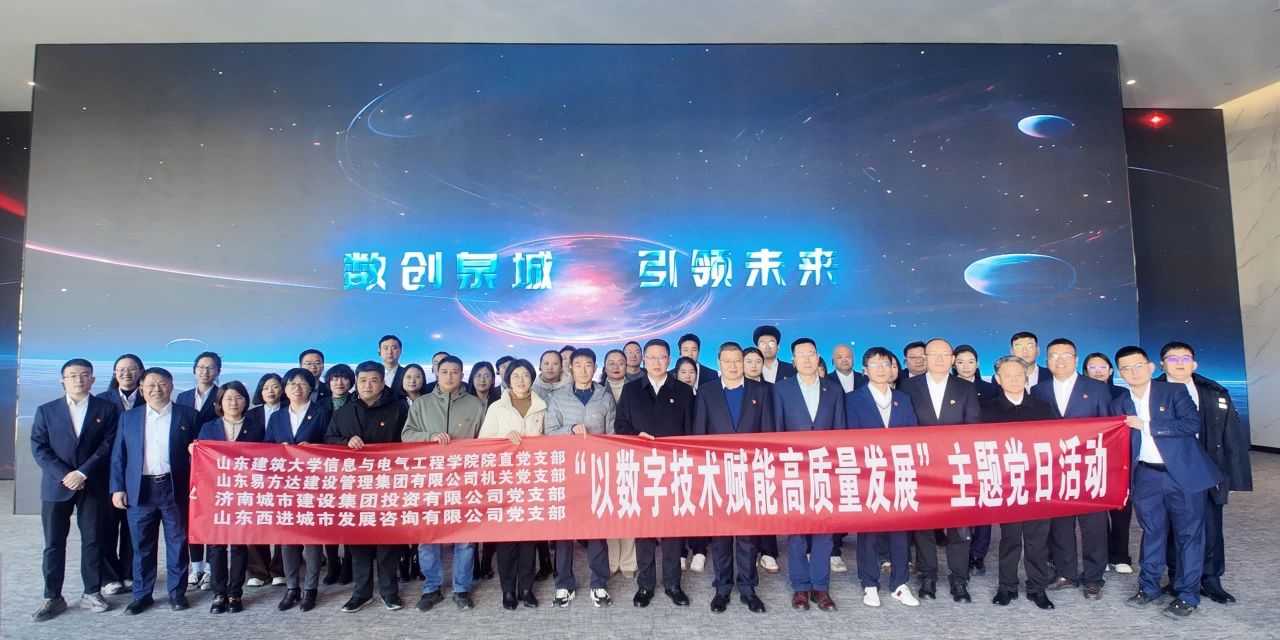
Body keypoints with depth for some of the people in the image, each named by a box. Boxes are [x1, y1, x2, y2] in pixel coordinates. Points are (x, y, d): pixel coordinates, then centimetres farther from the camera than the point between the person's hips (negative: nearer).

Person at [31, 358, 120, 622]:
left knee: (92, 541, 6)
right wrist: (64, 475, -13)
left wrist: (83, 473, -14)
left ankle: (92, 593, 15)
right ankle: (53, 597, 16)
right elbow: (39, 448, 0)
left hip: (93, 486, -1)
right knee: (54, 543, 6)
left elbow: (108, 445, -4)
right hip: (56, 486, 1)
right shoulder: (46, 410, 7)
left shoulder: (106, 409, 3)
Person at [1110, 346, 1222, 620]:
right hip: (1146, 477, 3)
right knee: (1152, 532, 12)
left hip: (1183, 474, -3)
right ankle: (1149, 588, 22)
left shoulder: (1174, 391, -3)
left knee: (1188, 533, 3)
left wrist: (1146, 425, -18)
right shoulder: (1119, 405, 6)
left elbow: (1192, 423, -16)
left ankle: (1187, 595, 13)